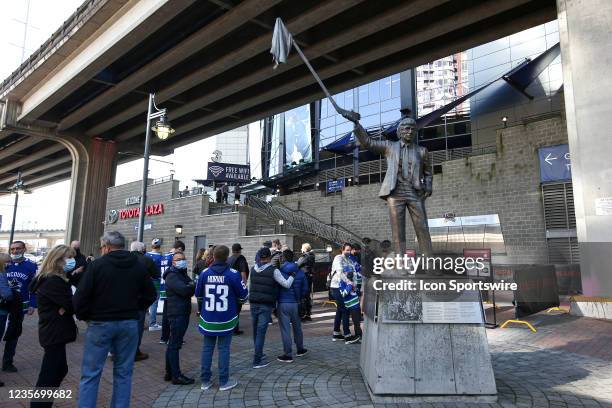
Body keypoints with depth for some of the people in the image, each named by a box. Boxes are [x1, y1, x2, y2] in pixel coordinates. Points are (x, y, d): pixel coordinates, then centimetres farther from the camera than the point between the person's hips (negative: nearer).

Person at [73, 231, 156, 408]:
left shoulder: (97, 264, -9)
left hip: (100, 323, -3)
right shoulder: (139, 266, 3)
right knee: (123, 372, 13)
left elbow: (80, 296, -11)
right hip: (129, 323, 3)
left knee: (90, 374, 7)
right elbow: (150, 294, 7)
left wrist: (83, 316, 4)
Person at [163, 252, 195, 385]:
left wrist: (190, 286, -10)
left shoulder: (183, 275, 19)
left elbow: (190, 290, 12)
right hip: (176, 314, -10)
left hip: (183, 313, 10)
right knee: (174, 345, -5)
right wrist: (193, 286, -7)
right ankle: (176, 376, -1)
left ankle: (169, 373, 25)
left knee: (173, 344, 15)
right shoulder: (172, 276, -13)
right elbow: (184, 290, -25)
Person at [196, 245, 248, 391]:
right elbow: (244, 295, -4)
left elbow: (198, 294, 6)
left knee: (207, 347, 13)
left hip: (208, 319, 2)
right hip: (227, 319, -2)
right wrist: (238, 301, 17)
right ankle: (224, 382, 14)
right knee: (224, 348, 6)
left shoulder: (205, 273, -6)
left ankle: (205, 380, 21)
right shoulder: (233, 274, -13)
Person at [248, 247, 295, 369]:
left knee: (256, 331, 16)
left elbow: (249, 287, 14)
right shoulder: (273, 270, -11)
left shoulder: (253, 270, 5)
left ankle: (259, 354, 32)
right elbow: (286, 284, -12)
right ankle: (257, 361, 3)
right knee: (261, 332, -1)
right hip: (266, 305, -5)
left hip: (253, 304, 5)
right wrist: (292, 276, 4)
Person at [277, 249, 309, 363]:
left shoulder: (279, 272, -9)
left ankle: (288, 355, 6)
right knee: (297, 327, 20)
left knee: (285, 329, 1)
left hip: (283, 303, -4)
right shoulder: (300, 272, 2)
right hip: (295, 303, 4)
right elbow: (305, 289, 4)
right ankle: (300, 349, 33)